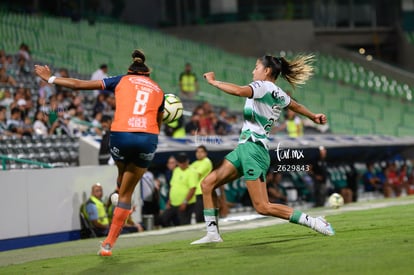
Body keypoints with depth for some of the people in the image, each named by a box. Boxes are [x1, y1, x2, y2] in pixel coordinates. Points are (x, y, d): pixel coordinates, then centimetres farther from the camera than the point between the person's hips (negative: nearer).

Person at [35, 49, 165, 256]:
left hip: (120, 136, -1)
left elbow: (78, 84, 15)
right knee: (126, 193, 9)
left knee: (123, 175, 29)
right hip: (148, 138, 1)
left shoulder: (121, 81, 15)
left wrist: (50, 78, 25)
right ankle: (109, 243, 7)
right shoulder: (158, 90, 21)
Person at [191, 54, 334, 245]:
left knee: (262, 207, -11)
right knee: (207, 184, 8)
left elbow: (239, 91, -29)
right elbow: (296, 106, 34)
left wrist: (213, 81, -17)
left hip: (253, 148, -10)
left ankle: (312, 222, -9)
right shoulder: (279, 94, 15)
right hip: (244, 148, 10)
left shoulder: (262, 86, -11)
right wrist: (313, 116, 49)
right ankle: (212, 234, 8)